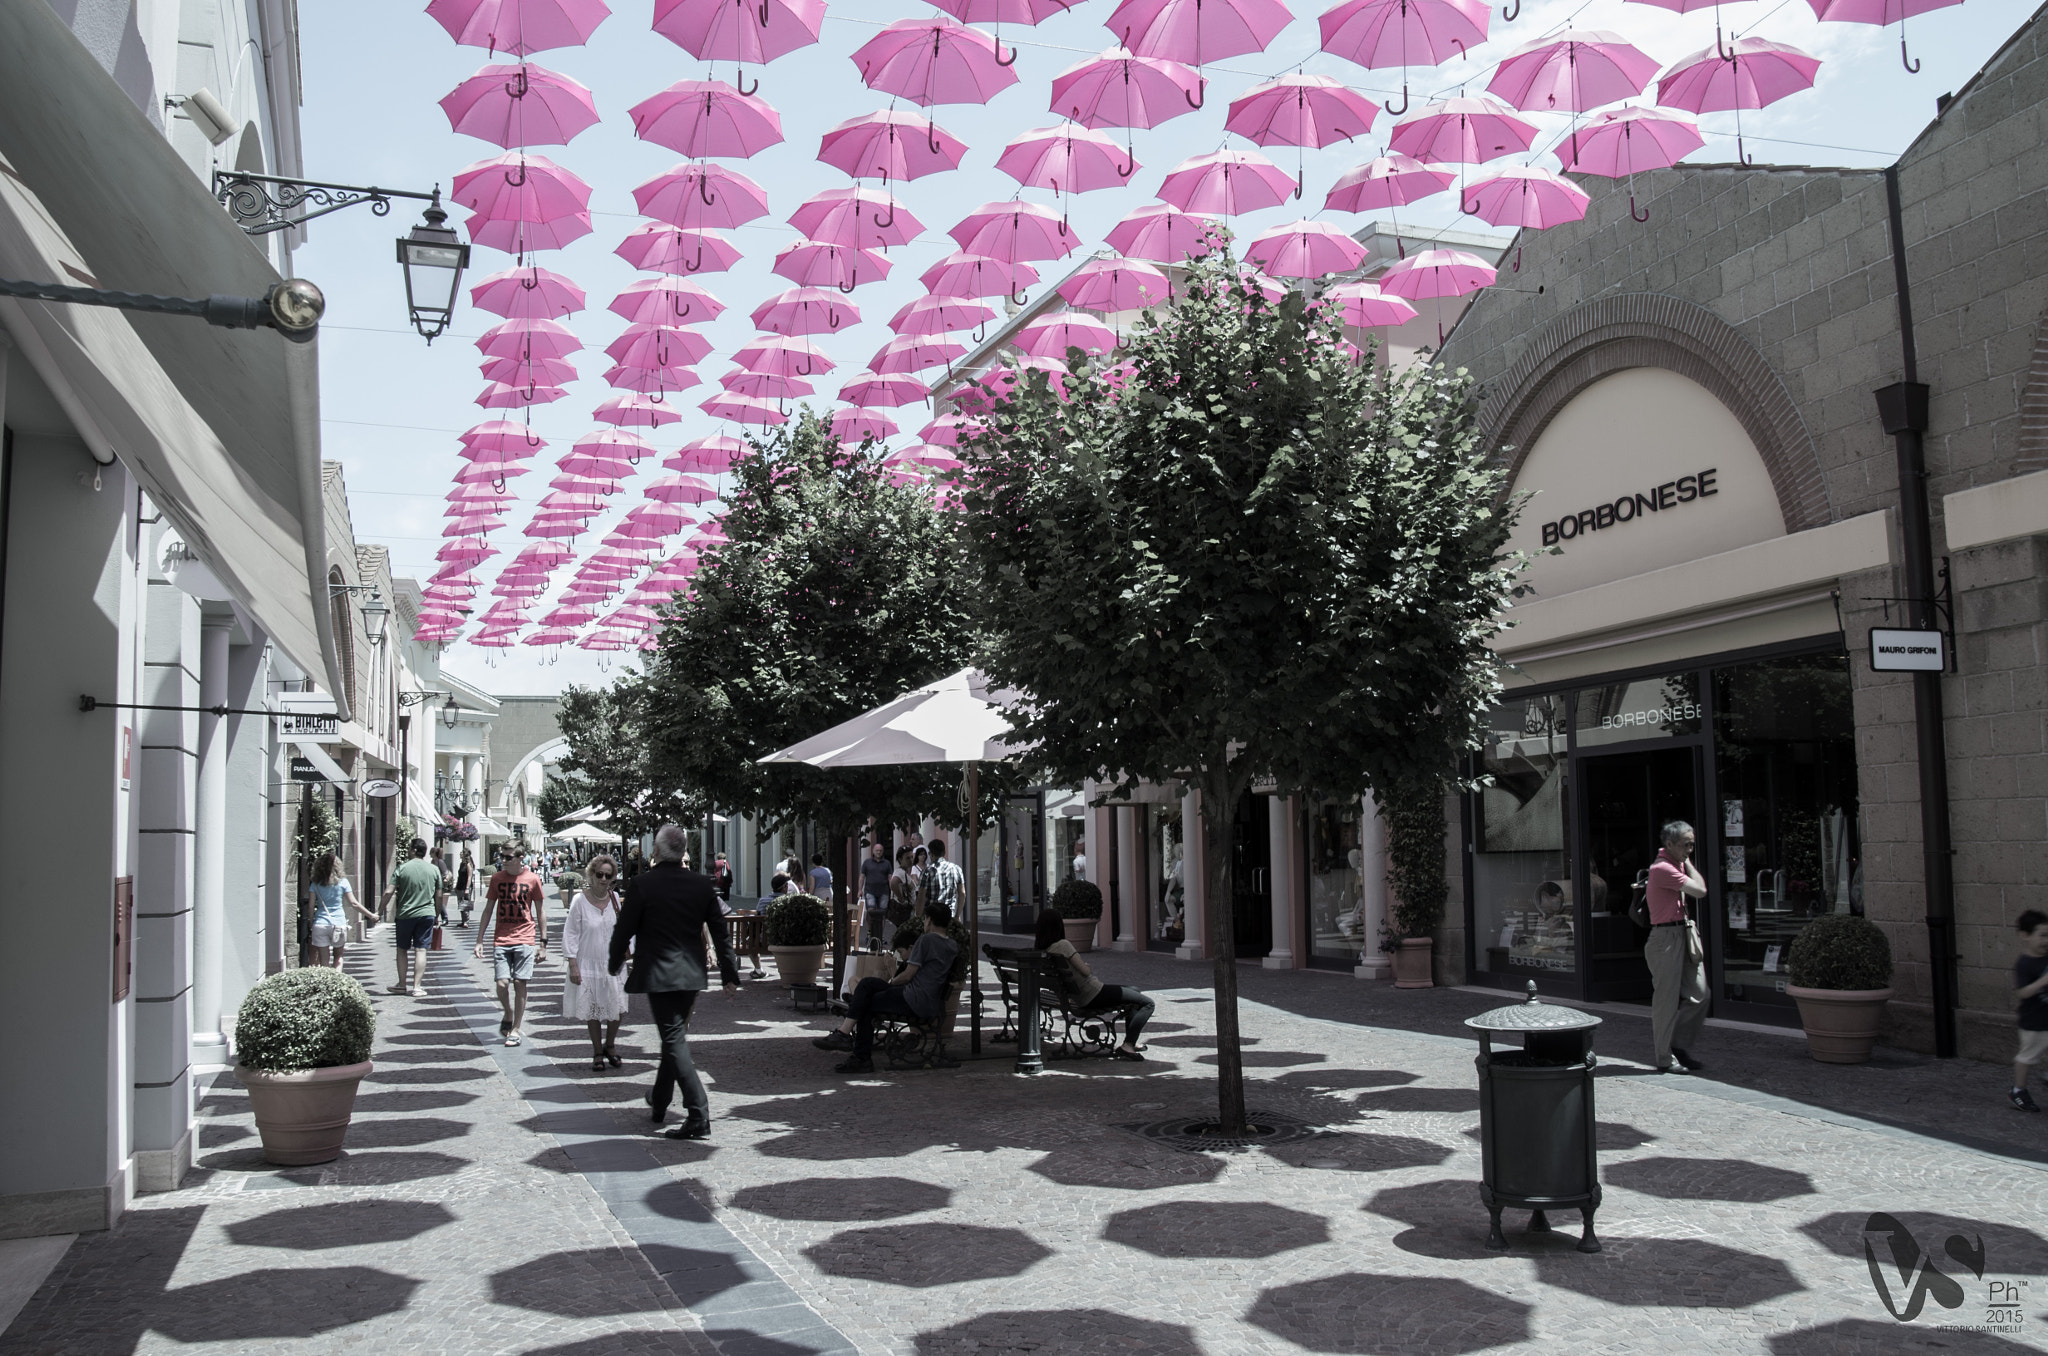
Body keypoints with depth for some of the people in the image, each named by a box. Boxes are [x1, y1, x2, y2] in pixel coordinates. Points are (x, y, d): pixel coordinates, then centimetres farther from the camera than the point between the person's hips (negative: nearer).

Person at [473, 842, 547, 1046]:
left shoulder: (532, 879, 0)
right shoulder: (497, 879, 6)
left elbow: (540, 912, 7)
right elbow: (488, 911, 12)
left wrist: (543, 943, 3)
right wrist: (479, 941, 7)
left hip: (525, 940, -2)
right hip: (502, 940, 2)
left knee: (519, 983, -3)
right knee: (502, 984, -8)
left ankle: (515, 1029, 7)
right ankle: (508, 1016, 20)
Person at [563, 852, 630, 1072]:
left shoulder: (614, 898, 2)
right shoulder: (580, 900, -10)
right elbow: (570, 934, -8)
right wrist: (573, 965, -12)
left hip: (612, 963, 3)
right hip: (588, 962, -3)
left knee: (618, 1009, -2)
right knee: (592, 1011, 7)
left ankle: (609, 1046, 23)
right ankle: (597, 1053, 22)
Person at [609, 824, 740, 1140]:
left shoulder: (642, 884, -11)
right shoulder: (702, 884, 0)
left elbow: (624, 929, -5)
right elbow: (719, 932, 4)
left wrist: (616, 963, 13)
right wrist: (730, 973, 11)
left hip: (658, 973, -5)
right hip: (691, 973, 5)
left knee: (674, 1039, -5)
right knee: (675, 1035, 21)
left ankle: (699, 1114, -14)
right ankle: (659, 1102, 37)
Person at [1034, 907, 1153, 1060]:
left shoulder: (1042, 948, 1)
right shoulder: (1063, 945, -23)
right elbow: (1085, 971, -20)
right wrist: (1086, 965, 1)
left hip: (1080, 998, 10)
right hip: (1093, 994, -10)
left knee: (1134, 991, 30)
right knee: (1148, 1003, -6)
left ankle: (1130, 1043, 29)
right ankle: (1127, 1046, -11)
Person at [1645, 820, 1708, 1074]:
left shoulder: (1676, 865, 14)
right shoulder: (1663, 868, -17)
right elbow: (1700, 890, -18)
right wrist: (1687, 862, -8)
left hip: (1685, 934, 9)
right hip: (1667, 937, -9)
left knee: (1699, 994, 7)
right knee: (1667, 1000, -2)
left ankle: (1679, 1046, 21)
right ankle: (1664, 1059, 7)